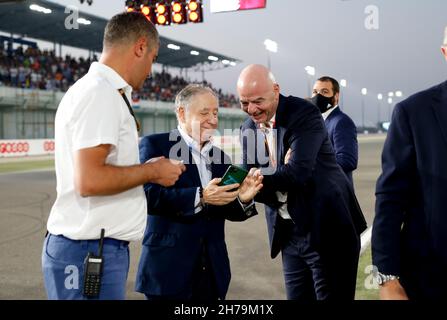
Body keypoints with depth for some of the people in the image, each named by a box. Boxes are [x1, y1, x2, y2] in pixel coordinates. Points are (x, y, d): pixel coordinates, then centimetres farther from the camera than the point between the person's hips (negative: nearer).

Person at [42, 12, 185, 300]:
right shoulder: (101, 93, -17)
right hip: (89, 251, -10)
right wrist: (152, 171, -13)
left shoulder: (97, 89, 13)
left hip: (102, 247, 10)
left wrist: (146, 171, 15)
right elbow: (88, 181, -26)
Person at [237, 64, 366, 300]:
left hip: (327, 230, -6)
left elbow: (297, 173, -26)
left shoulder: (305, 114, -15)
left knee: (331, 296, 3)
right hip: (289, 234, 6)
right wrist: (278, 177, -20)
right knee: (297, 296, 14)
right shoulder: (248, 129, 5)